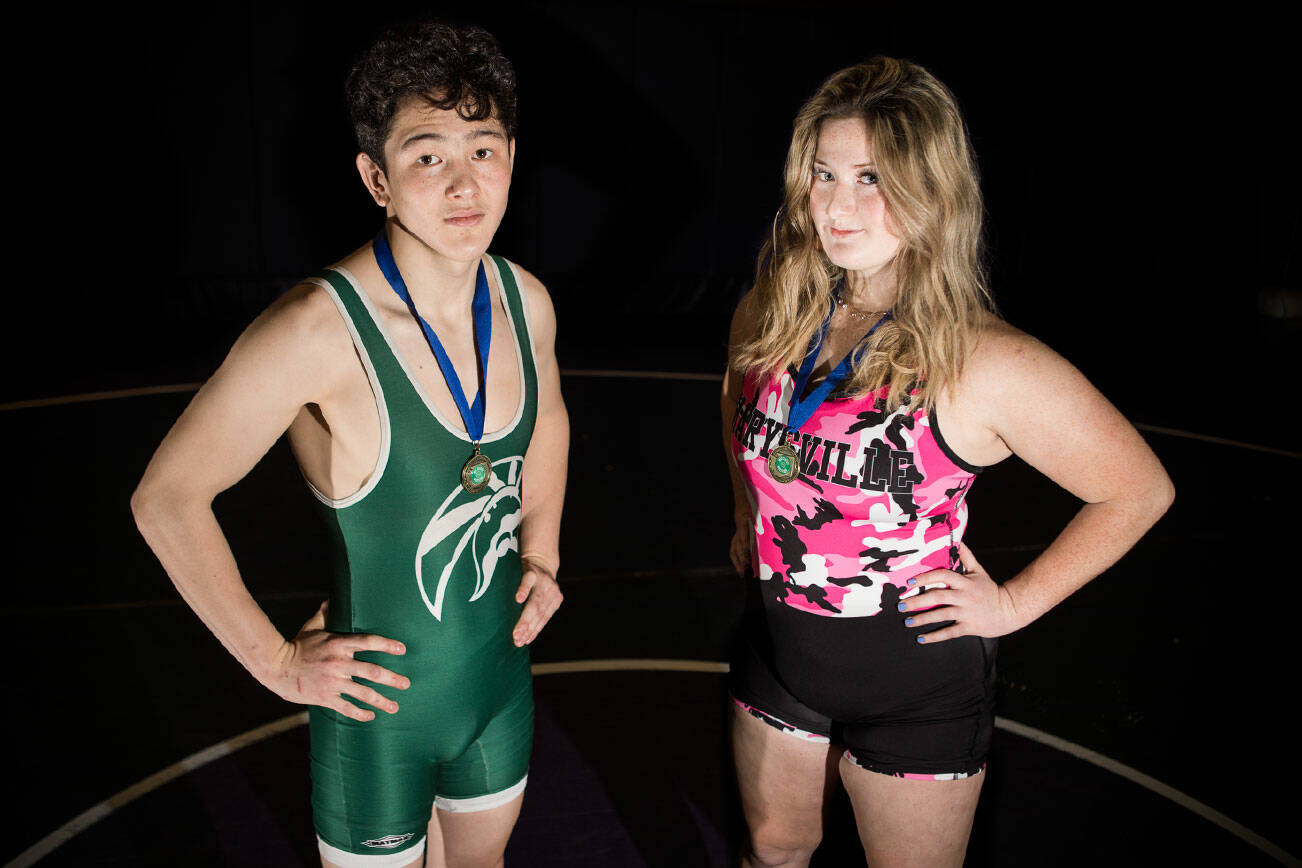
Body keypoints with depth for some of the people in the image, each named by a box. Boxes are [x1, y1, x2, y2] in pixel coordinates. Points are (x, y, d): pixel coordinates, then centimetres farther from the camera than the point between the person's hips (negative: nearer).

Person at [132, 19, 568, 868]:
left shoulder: (525, 300, -9)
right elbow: (166, 498, -19)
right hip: (378, 702, -5)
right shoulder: (318, 330, -28)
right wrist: (278, 662, -14)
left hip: (501, 676, 5)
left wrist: (541, 553, 7)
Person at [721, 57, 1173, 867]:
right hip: (777, 649, 4)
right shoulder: (771, 315, -8)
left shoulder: (988, 365, -23)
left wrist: (1013, 603, -11)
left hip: (915, 686, -4)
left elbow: (1141, 489, -13)